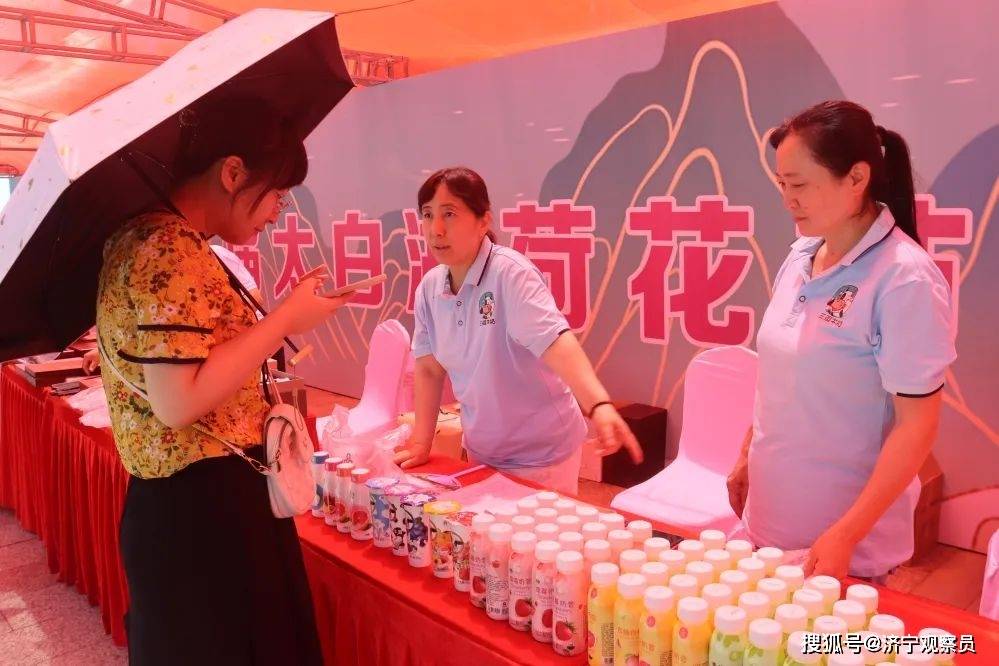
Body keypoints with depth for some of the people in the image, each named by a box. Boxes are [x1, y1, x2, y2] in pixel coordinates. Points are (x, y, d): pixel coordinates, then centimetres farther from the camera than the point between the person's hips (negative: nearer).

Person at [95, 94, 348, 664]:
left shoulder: (146, 237, 11)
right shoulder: (173, 254, -21)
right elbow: (178, 402, -27)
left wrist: (265, 330, 10)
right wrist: (285, 320, -21)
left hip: (189, 500, 10)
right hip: (201, 508, -10)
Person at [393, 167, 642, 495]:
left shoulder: (509, 273, -23)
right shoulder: (429, 287, -4)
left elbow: (555, 341, -36)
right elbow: (429, 368, 3)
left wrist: (600, 406, -50)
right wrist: (420, 443, -3)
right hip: (481, 451, 6)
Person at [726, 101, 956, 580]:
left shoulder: (905, 279, -18)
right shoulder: (800, 257, 1)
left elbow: (918, 424, -17)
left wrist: (845, 536, -20)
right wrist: (747, 459, 14)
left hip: (844, 537, -6)